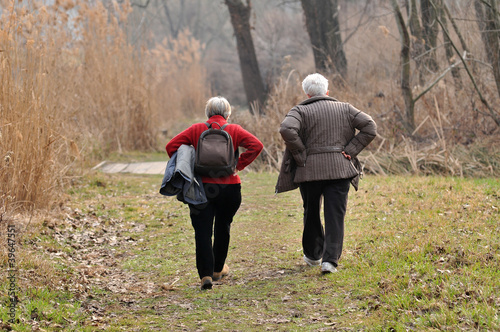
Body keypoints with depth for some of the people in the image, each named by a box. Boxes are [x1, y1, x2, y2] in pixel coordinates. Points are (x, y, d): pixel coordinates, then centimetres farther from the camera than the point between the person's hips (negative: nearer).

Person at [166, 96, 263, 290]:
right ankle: (218, 269, 32)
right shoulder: (234, 130, 1)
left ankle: (205, 274, -13)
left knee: (203, 231, -1)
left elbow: (171, 146, -3)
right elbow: (256, 146, -10)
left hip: (202, 186, -1)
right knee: (223, 227, 19)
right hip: (229, 186, 1)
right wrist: (239, 165, -4)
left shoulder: (196, 130, 2)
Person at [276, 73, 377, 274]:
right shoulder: (345, 109, 9)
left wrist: (301, 155, -9)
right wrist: (350, 151, 2)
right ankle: (330, 259, -10)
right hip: (340, 169, 1)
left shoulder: (301, 111, 0)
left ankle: (313, 254, 31)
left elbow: (287, 129, -20)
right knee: (335, 216, 2)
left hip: (310, 170, -1)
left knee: (311, 214, 17)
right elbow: (369, 127, 3)